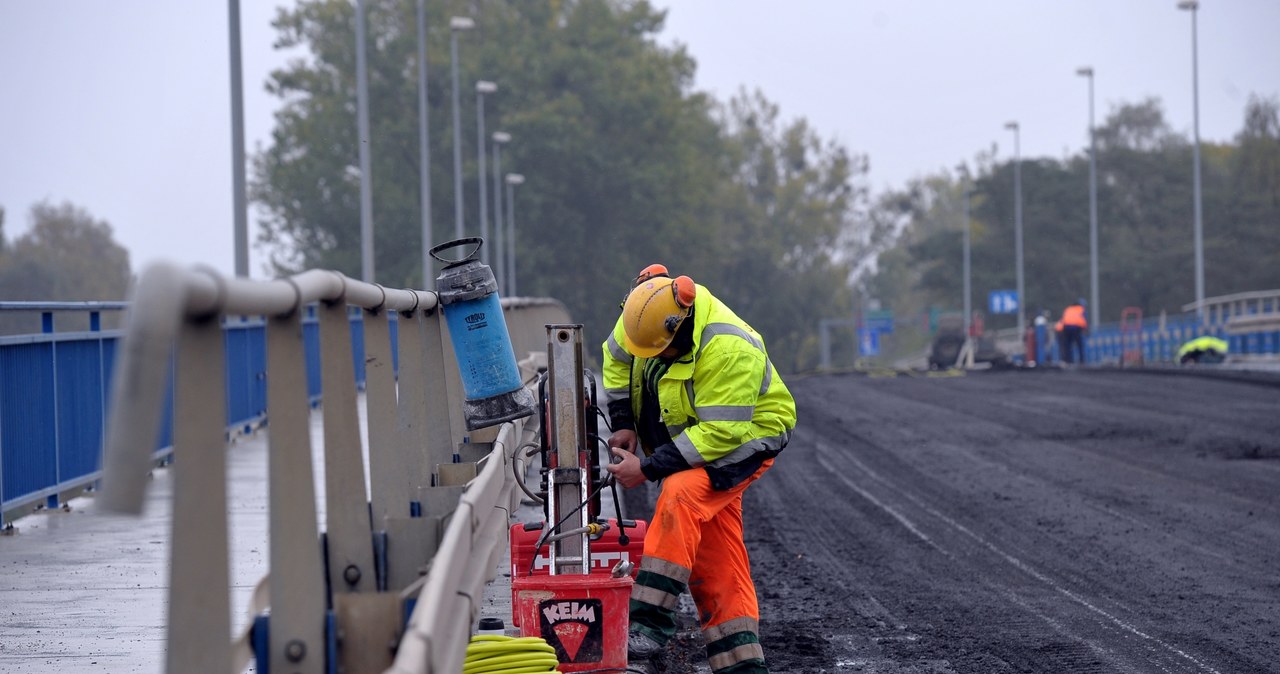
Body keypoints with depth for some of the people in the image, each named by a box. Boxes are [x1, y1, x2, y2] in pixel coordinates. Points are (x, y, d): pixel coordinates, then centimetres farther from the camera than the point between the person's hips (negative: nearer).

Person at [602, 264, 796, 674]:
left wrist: (647, 470, -30)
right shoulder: (650, 309, -12)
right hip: (690, 442, 8)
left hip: (744, 438, -8)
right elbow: (617, 358, 9)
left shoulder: (728, 350, -34)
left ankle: (650, 623, -35)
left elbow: (720, 433, -33)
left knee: (680, 496, -33)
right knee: (713, 559, 3)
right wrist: (623, 424, 2)